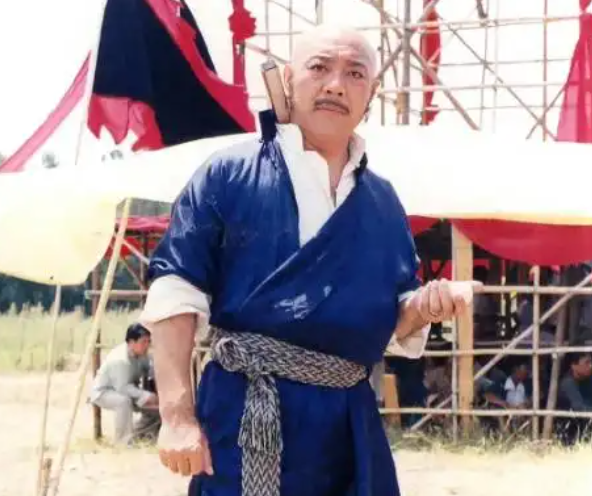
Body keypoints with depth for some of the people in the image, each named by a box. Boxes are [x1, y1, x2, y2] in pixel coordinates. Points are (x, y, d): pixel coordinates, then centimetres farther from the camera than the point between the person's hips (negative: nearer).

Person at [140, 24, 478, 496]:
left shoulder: (383, 203, 13)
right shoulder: (229, 175, -2)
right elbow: (175, 293, -8)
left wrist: (423, 306, -6)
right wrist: (178, 414, -17)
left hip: (351, 424, 5)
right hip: (245, 416, -5)